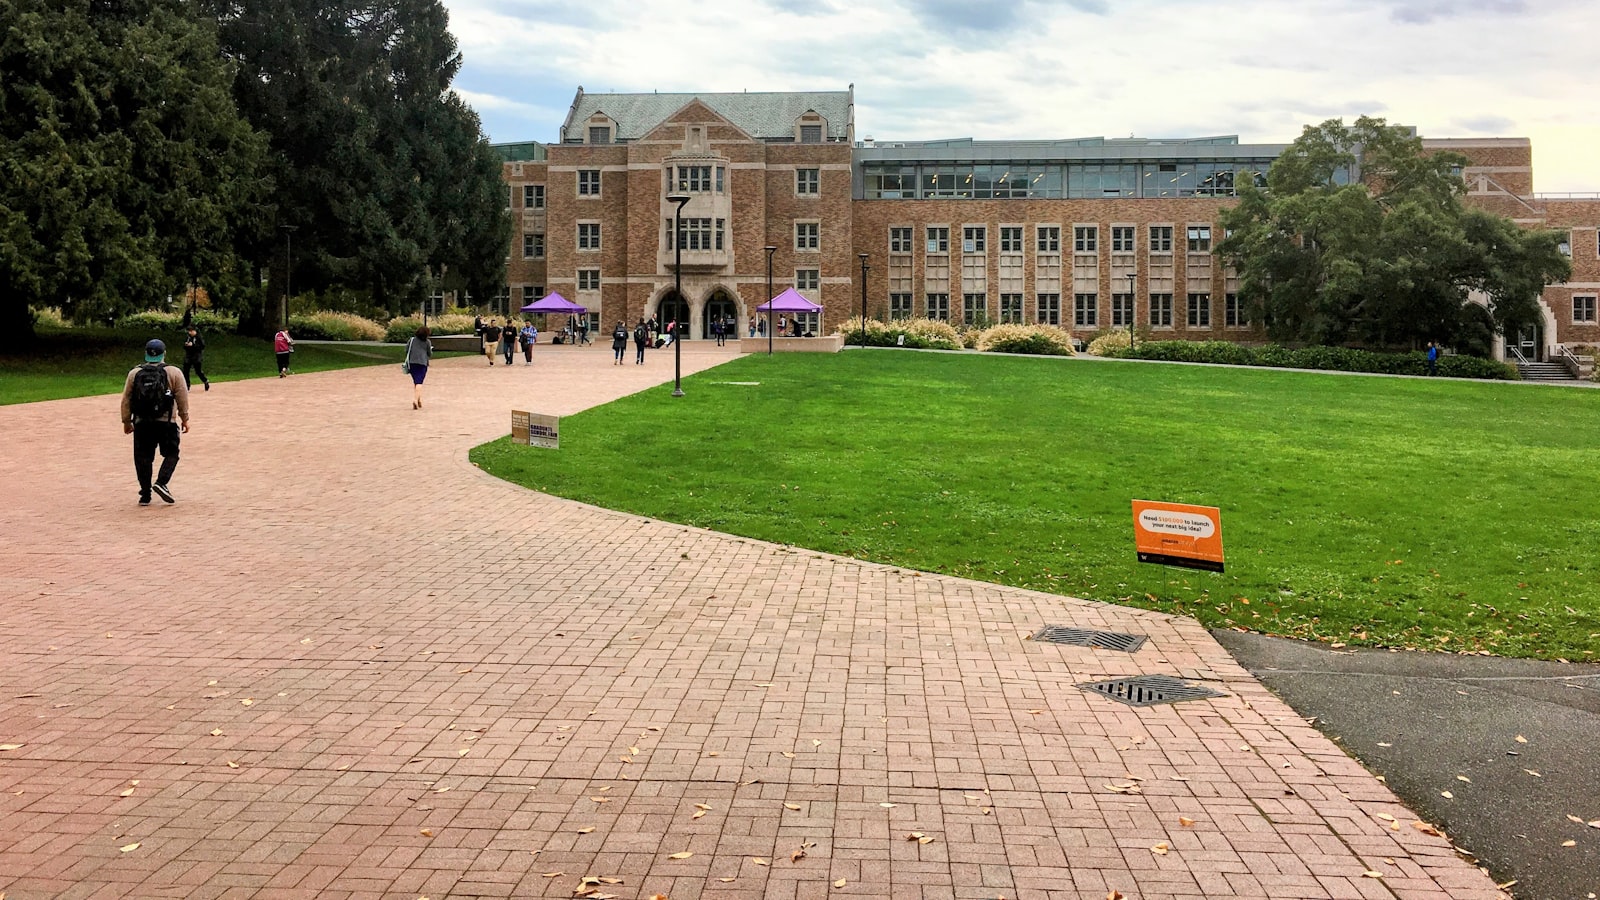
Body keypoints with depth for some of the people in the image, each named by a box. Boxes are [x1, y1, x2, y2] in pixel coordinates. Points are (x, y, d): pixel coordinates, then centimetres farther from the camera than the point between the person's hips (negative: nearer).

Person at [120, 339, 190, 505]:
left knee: (143, 458, 8)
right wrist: (185, 419, 7)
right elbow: (182, 398, -2)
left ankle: (145, 494, 9)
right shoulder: (173, 373, -1)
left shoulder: (134, 373, 6)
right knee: (171, 454, 11)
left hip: (141, 423, 2)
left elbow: (126, 400, 8)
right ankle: (161, 483, -10)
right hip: (166, 422, -2)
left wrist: (126, 421, 15)